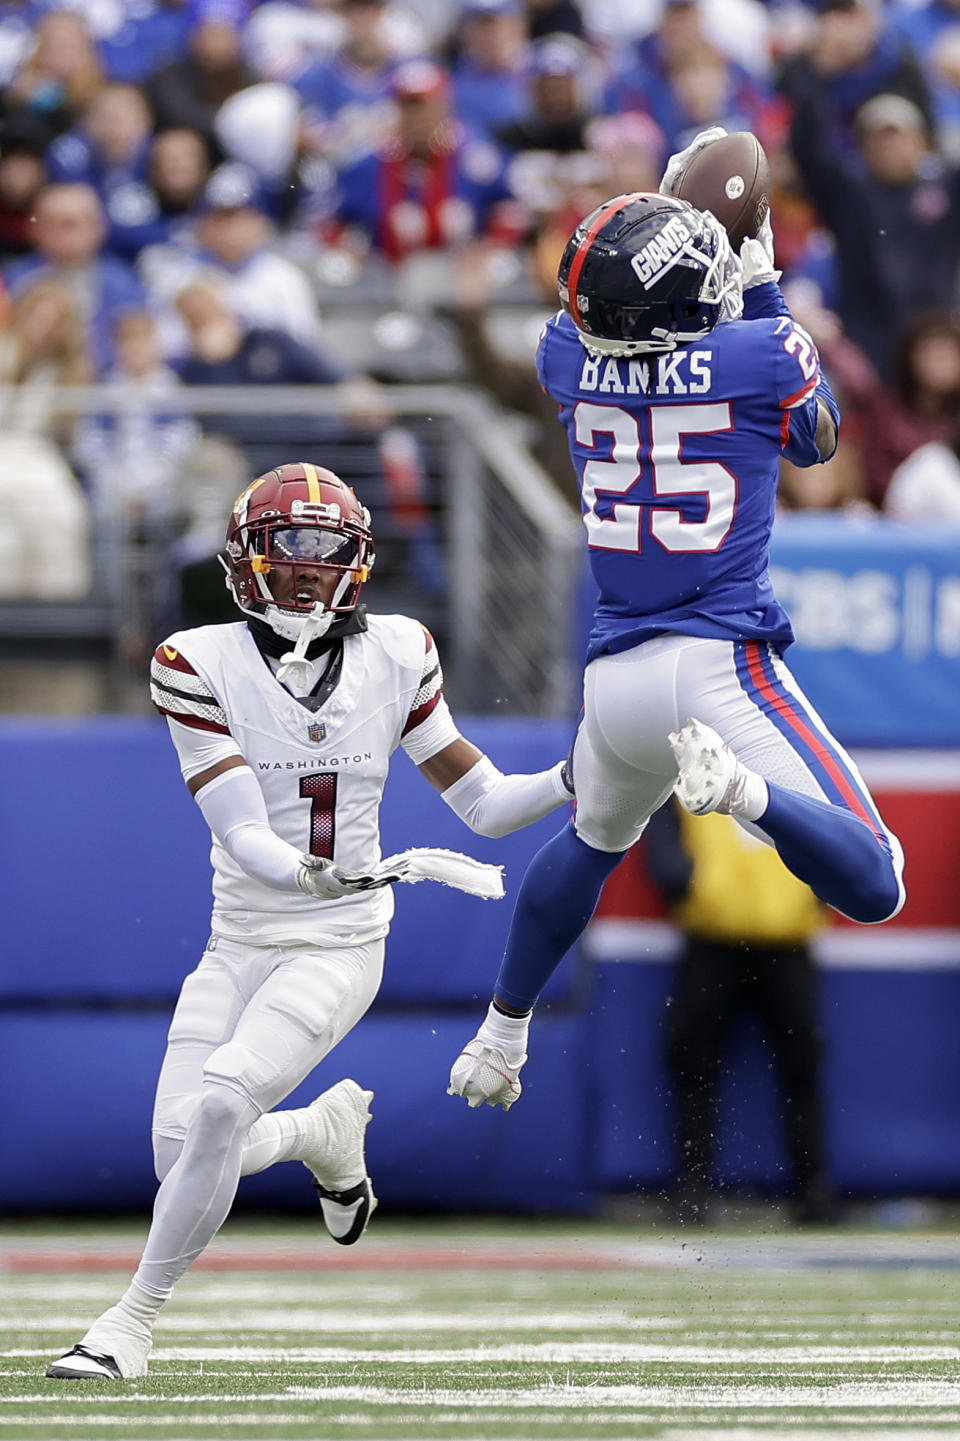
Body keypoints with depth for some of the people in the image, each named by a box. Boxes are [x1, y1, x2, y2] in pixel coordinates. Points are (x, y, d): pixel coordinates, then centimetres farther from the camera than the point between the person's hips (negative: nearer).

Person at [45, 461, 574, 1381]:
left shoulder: (394, 656, -1)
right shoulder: (199, 664, -8)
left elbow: (486, 803, 4)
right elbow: (243, 834, -17)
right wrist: (313, 875, -36)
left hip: (339, 948, -1)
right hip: (238, 947, 2)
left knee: (219, 1105, -23)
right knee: (179, 1151, -9)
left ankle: (134, 1321, -10)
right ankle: (325, 1131, 25)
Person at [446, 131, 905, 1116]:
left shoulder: (569, 359, 0)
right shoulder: (763, 357, -10)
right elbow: (817, 439, 14)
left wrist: (673, 212, 27)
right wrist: (762, 287, 18)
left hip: (613, 676, 5)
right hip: (721, 665, -5)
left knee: (593, 841, 35)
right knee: (872, 888, -11)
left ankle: (501, 1034, 41)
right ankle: (743, 788, -37)